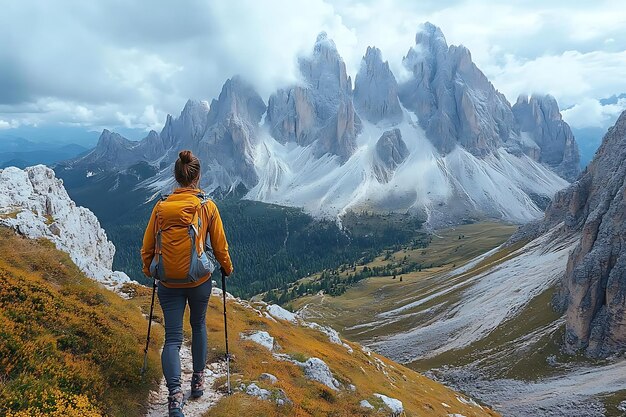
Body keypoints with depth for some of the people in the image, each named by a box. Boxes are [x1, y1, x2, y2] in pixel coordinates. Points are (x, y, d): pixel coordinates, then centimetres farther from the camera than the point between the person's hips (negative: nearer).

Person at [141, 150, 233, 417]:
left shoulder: (161, 207, -1)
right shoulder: (207, 206, -6)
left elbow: (147, 246, 6)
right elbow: (220, 245, 1)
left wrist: (148, 270, 25)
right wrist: (227, 268, 19)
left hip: (167, 282, 1)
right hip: (199, 280, 0)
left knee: (173, 337, 6)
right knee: (198, 326, 23)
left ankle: (175, 393, -11)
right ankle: (198, 379, 34)